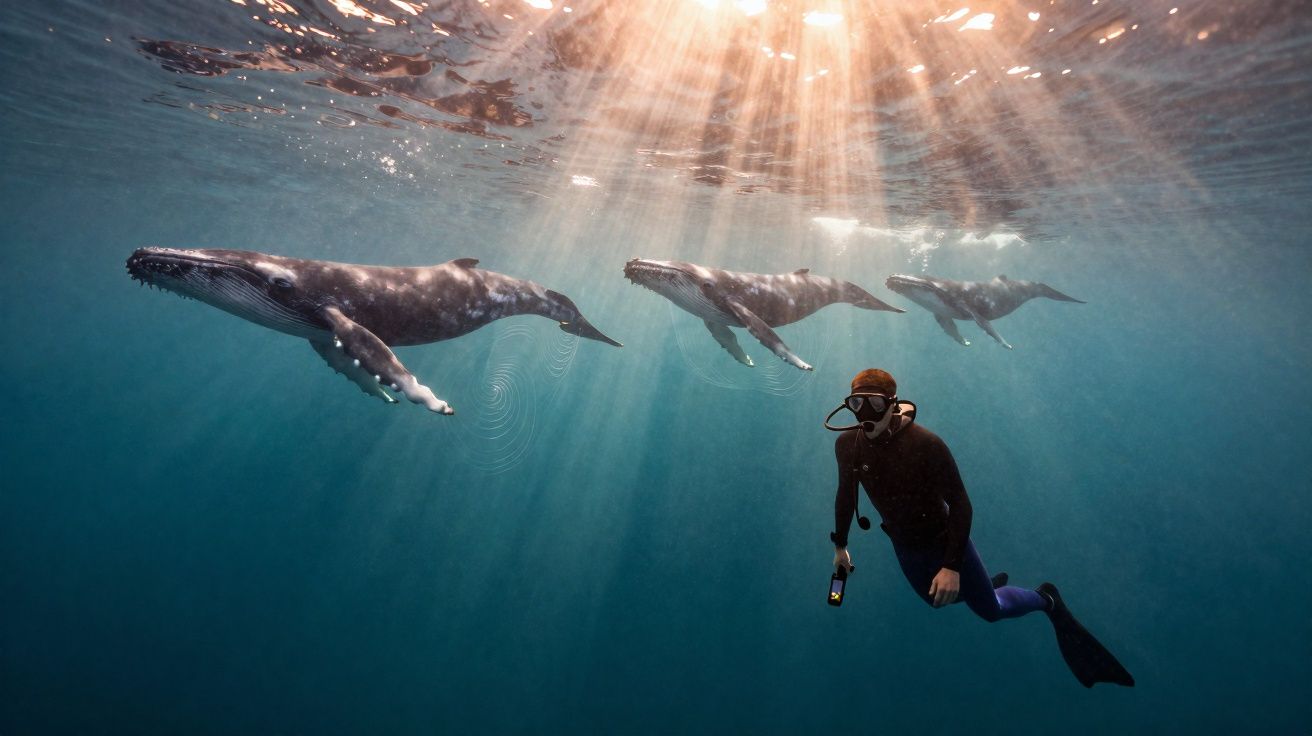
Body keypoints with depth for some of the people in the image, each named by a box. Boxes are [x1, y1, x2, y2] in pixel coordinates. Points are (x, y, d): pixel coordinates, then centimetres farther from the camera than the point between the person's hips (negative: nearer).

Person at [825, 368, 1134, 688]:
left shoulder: (925, 444, -31)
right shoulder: (847, 445, -18)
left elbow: (960, 503, -24)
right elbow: (846, 494, -1)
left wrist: (952, 566, -25)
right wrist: (840, 544, 8)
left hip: (945, 540, -4)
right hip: (904, 548, 5)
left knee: (991, 610, 12)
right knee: (939, 598, 27)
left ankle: (1046, 599, 42)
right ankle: (989, 584, 55)